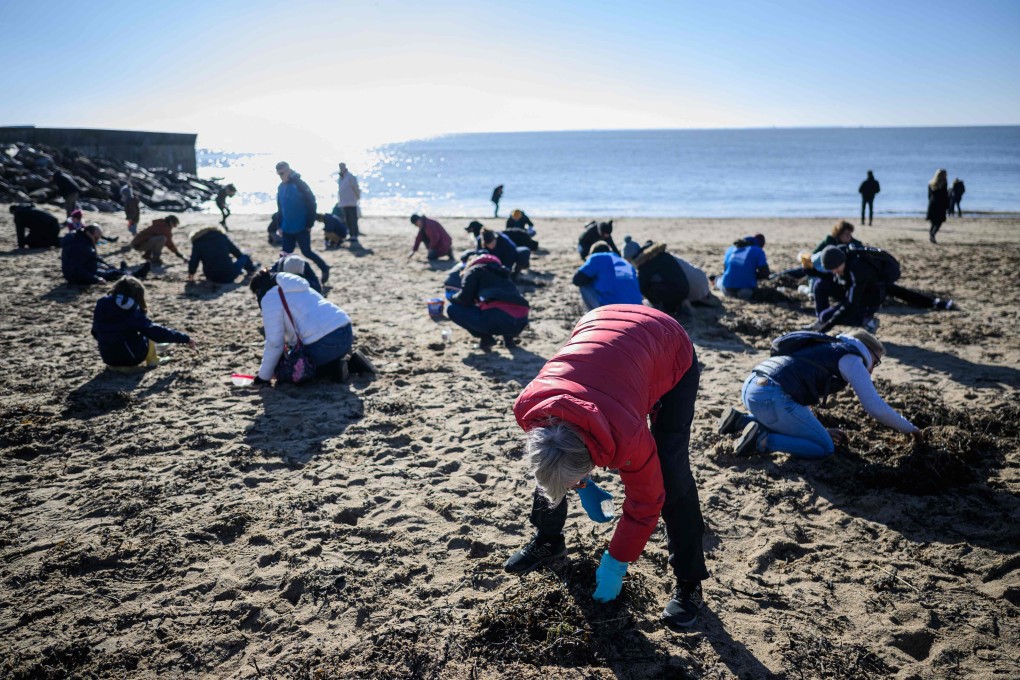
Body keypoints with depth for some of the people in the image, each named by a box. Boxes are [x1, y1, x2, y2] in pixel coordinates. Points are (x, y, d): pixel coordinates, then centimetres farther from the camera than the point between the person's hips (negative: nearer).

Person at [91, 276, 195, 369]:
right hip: (130, 357, -6)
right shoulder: (132, 309, -16)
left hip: (108, 358, 6)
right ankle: (153, 361, 17)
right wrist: (184, 338, -14)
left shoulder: (101, 304, 0)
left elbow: (96, 332, 11)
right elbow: (155, 331, -17)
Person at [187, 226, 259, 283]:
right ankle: (251, 269, 49)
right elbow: (237, 252, 12)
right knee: (244, 256, 22)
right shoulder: (221, 237, 4)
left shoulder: (197, 243, 3)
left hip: (211, 278, 2)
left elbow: (193, 261, -2)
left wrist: (191, 273, 18)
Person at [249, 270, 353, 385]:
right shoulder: (296, 289, 29)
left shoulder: (269, 299, 3)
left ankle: (333, 370, -5)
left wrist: (263, 376, 9)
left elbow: (274, 343, -1)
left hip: (324, 342, -8)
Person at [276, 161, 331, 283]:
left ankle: (324, 268, 16)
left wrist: (310, 224, -15)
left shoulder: (299, 184, -12)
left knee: (306, 252, -3)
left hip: (301, 227, -6)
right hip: (287, 229, 6)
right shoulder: (281, 187, 9)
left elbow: (311, 203, -14)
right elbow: (280, 208, 17)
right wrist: (281, 226, 12)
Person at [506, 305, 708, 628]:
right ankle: (547, 542, 25)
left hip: (670, 352, -4)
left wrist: (615, 564, -11)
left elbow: (645, 504, -21)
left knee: (670, 472, -16)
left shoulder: (627, 437, -41)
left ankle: (689, 582, 0)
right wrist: (582, 486, 5)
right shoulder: (527, 408, -29)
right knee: (550, 464, 2)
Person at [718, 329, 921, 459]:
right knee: (825, 448, 3)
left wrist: (819, 429, 32)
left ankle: (740, 421, 15)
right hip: (772, 397, -9)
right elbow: (876, 408, 6)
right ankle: (762, 440, -13)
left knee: (792, 427, 35)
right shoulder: (851, 359, 8)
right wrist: (909, 428, 21)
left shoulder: (827, 350, 32)